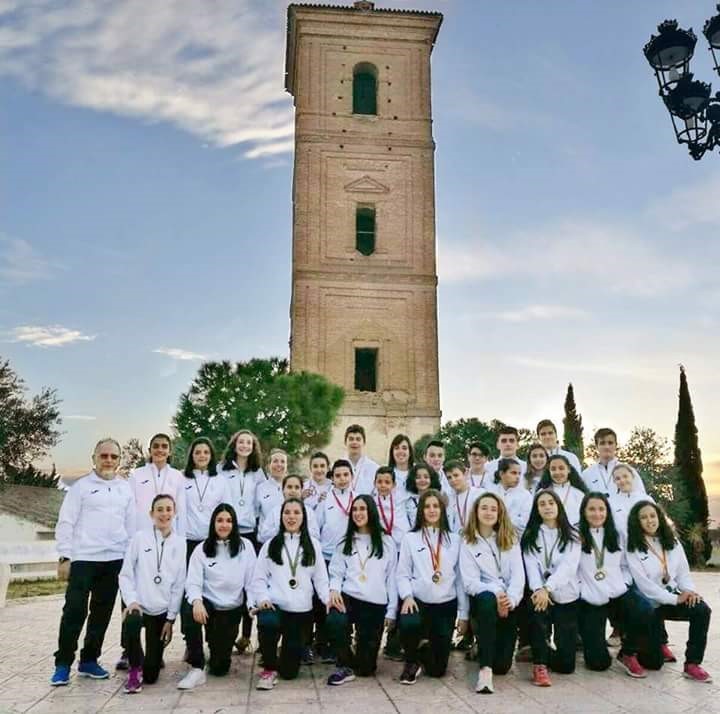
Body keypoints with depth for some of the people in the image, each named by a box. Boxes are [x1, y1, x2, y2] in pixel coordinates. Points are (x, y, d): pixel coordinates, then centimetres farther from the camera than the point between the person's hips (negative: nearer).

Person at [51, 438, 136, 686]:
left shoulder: (125, 488, 10)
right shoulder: (81, 486, -1)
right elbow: (65, 523, -3)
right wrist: (64, 557, -9)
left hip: (115, 560, 4)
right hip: (83, 558, -4)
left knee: (102, 612, 10)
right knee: (75, 611, -4)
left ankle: (89, 660, 22)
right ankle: (63, 664, 9)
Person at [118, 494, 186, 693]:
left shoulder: (180, 543, -1)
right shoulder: (140, 537, -3)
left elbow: (179, 584, 1)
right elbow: (125, 574, -1)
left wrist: (171, 618, -2)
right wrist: (131, 600, -15)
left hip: (162, 611, 1)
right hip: (139, 605, -1)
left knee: (151, 676, 1)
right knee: (131, 623, -38)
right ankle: (135, 668, -8)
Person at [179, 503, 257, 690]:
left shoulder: (245, 546, -2)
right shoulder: (202, 549, -3)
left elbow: (252, 579, -3)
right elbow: (193, 582, -11)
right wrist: (196, 601, -31)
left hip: (232, 609, 0)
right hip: (208, 603, 0)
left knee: (219, 668, 0)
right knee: (191, 614, -37)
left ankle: (223, 648, 38)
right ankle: (197, 669, -21)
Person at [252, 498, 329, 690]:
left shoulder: (313, 545, 11)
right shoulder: (270, 544, 10)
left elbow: (320, 578, 7)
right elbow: (259, 578, 5)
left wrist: (328, 598, -10)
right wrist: (263, 599, -13)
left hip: (301, 609, 1)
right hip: (274, 605, -1)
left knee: (289, 671, 1)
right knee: (268, 623, -39)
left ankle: (287, 656, 39)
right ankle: (269, 668, -11)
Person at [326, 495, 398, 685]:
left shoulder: (386, 542, 6)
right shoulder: (345, 543, 12)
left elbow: (392, 578, 5)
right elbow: (336, 572, 7)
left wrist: (391, 611, 0)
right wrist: (334, 589, -15)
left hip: (375, 604, -1)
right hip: (348, 598, 1)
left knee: (366, 667, -1)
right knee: (334, 622, -36)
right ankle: (345, 666, -9)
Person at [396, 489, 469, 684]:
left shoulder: (454, 540, 7)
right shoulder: (410, 538, 3)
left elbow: (460, 578, 6)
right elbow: (402, 574, 0)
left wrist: (463, 613, 2)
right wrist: (407, 596, -19)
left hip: (446, 605, 2)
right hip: (418, 602, -1)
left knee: (437, 669, 1)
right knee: (407, 624, -37)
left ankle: (425, 649, 39)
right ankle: (412, 661, -2)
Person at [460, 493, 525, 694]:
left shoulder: (510, 539, 10)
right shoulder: (468, 542, 4)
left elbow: (518, 575, -1)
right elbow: (470, 581, -6)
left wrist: (510, 599, -19)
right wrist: (496, 593, -22)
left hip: (509, 601, 2)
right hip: (482, 597, -2)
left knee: (502, 665, -10)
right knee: (487, 601, -40)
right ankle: (485, 669, -36)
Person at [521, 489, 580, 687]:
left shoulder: (572, 536, 5)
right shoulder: (530, 536, 8)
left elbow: (568, 565, -11)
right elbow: (531, 566, -6)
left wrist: (547, 588, -26)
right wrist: (538, 589, -26)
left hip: (566, 596, 0)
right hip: (540, 592, 0)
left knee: (565, 664, -4)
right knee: (537, 605, -38)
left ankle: (549, 652, 32)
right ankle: (540, 665, -22)